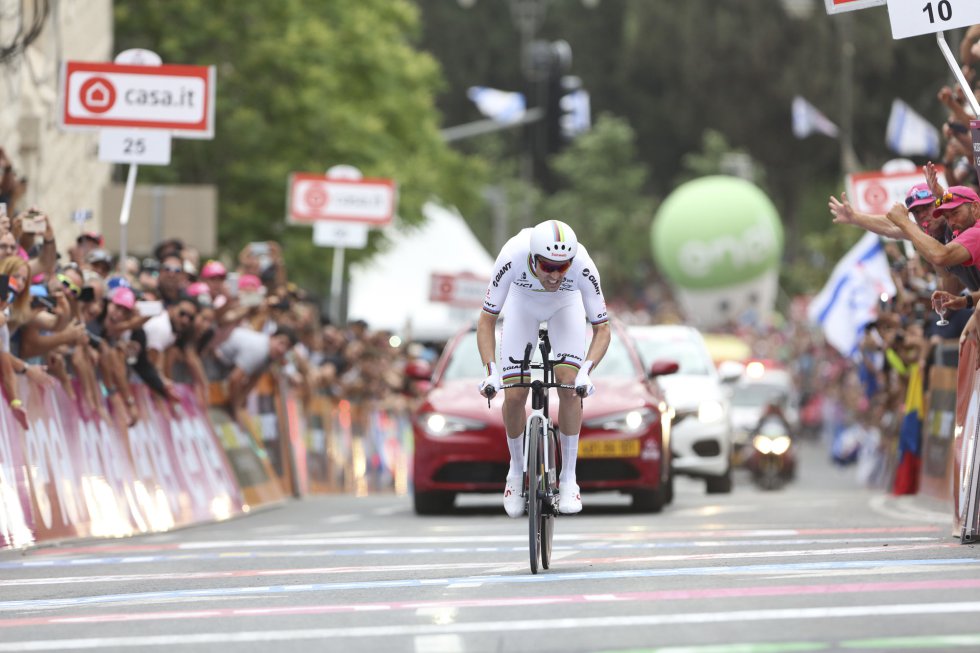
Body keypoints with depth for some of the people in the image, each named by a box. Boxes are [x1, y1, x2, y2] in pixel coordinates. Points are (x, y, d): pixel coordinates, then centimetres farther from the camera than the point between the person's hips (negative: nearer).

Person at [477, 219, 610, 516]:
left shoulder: (582, 264, -39)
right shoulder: (512, 257, -40)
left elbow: (602, 329, -30)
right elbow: (487, 321, -31)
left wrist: (586, 371, -46)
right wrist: (491, 372, -44)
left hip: (565, 305, 0)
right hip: (523, 304, 0)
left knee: (569, 384, -19)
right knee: (514, 394, -9)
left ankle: (568, 478, -6)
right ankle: (516, 470, 17)